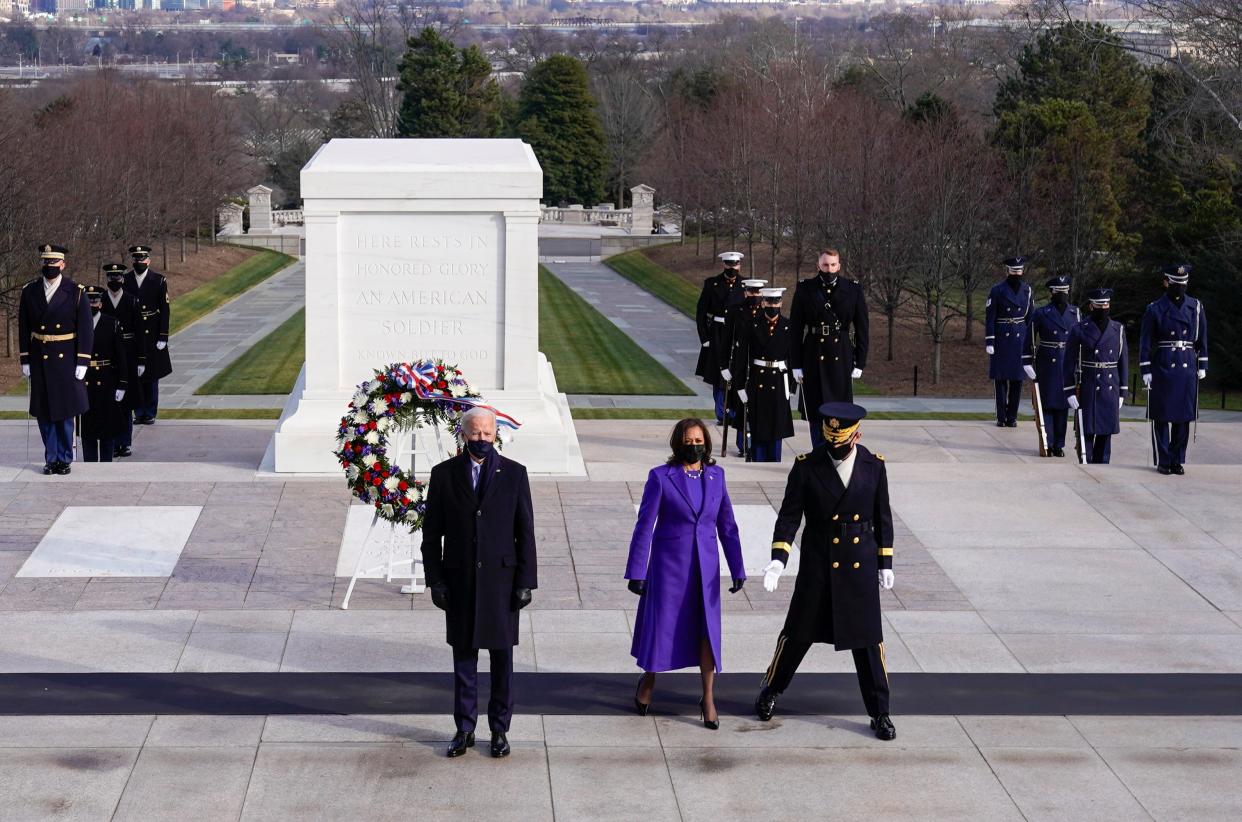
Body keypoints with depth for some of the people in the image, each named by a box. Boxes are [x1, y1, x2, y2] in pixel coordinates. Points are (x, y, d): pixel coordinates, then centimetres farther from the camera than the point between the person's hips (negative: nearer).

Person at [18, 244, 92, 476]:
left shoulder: (75, 292, -4)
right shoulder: (29, 292, 3)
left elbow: (85, 329, -4)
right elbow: (24, 329, 7)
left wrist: (82, 362, -8)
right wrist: (24, 360, 3)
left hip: (66, 360, -2)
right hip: (39, 360, 2)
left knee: (65, 412, 2)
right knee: (44, 413, 5)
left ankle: (65, 459, 12)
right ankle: (51, 458, 14)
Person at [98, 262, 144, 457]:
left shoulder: (132, 301, 2)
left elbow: (139, 332, 2)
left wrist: (141, 360, -2)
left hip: (128, 358, 0)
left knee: (126, 402, 4)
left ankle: (126, 443, 11)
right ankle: (113, 443, 5)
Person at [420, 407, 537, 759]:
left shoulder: (514, 473, 0)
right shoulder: (444, 474, 1)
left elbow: (525, 532, 0)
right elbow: (432, 533, 3)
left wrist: (526, 582, -5)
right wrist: (435, 580, -3)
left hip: (501, 578, 0)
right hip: (460, 581, 0)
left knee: (502, 657, 5)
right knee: (464, 656, 7)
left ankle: (499, 729, 15)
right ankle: (464, 730, 16)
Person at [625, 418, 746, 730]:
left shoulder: (716, 476, 3)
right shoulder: (661, 477, -8)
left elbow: (727, 525, 8)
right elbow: (644, 526, -7)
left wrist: (737, 569, 8)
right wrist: (637, 572, -9)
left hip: (705, 566, 3)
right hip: (669, 564, -3)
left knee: (707, 629, 1)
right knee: (661, 625, 5)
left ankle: (708, 700, 12)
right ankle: (647, 682, 32)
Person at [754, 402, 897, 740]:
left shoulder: (874, 466, -3)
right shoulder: (806, 466, -9)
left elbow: (883, 517, 6)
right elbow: (789, 515, -8)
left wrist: (885, 563, 8)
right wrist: (778, 558, -19)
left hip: (861, 566, 1)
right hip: (818, 564, -1)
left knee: (868, 639, 3)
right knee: (798, 633, 10)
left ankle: (879, 712, 14)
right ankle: (771, 690, 33)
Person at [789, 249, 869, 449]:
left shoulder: (853, 290, 2)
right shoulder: (805, 290, 1)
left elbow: (862, 329, 5)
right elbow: (795, 329, 2)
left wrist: (860, 363, 1)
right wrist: (796, 364, -2)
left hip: (842, 358, 0)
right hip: (814, 357, 0)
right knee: (816, 412, 4)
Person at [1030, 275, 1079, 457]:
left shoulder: (1075, 313, 7)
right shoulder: (1041, 313, -2)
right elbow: (1030, 340, -2)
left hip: (1068, 365, 3)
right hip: (1047, 365, -3)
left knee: (1063, 404, 7)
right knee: (1047, 403, -2)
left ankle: (1059, 445, 13)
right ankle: (1047, 443, 3)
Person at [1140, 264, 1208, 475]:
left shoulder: (1196, 307, 8)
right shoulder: (1155, 310, -1)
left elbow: (1202, 339, 13)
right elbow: (1145, 342, -2)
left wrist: (1202, 366, 9)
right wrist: (1146, 370, -7)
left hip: (1187, 369, 3)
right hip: (1162, 368, -3)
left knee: (1184, 417, 4)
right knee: (1161, 417, 0)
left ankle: (1177, 460, 12)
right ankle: (1163, 461, 7)